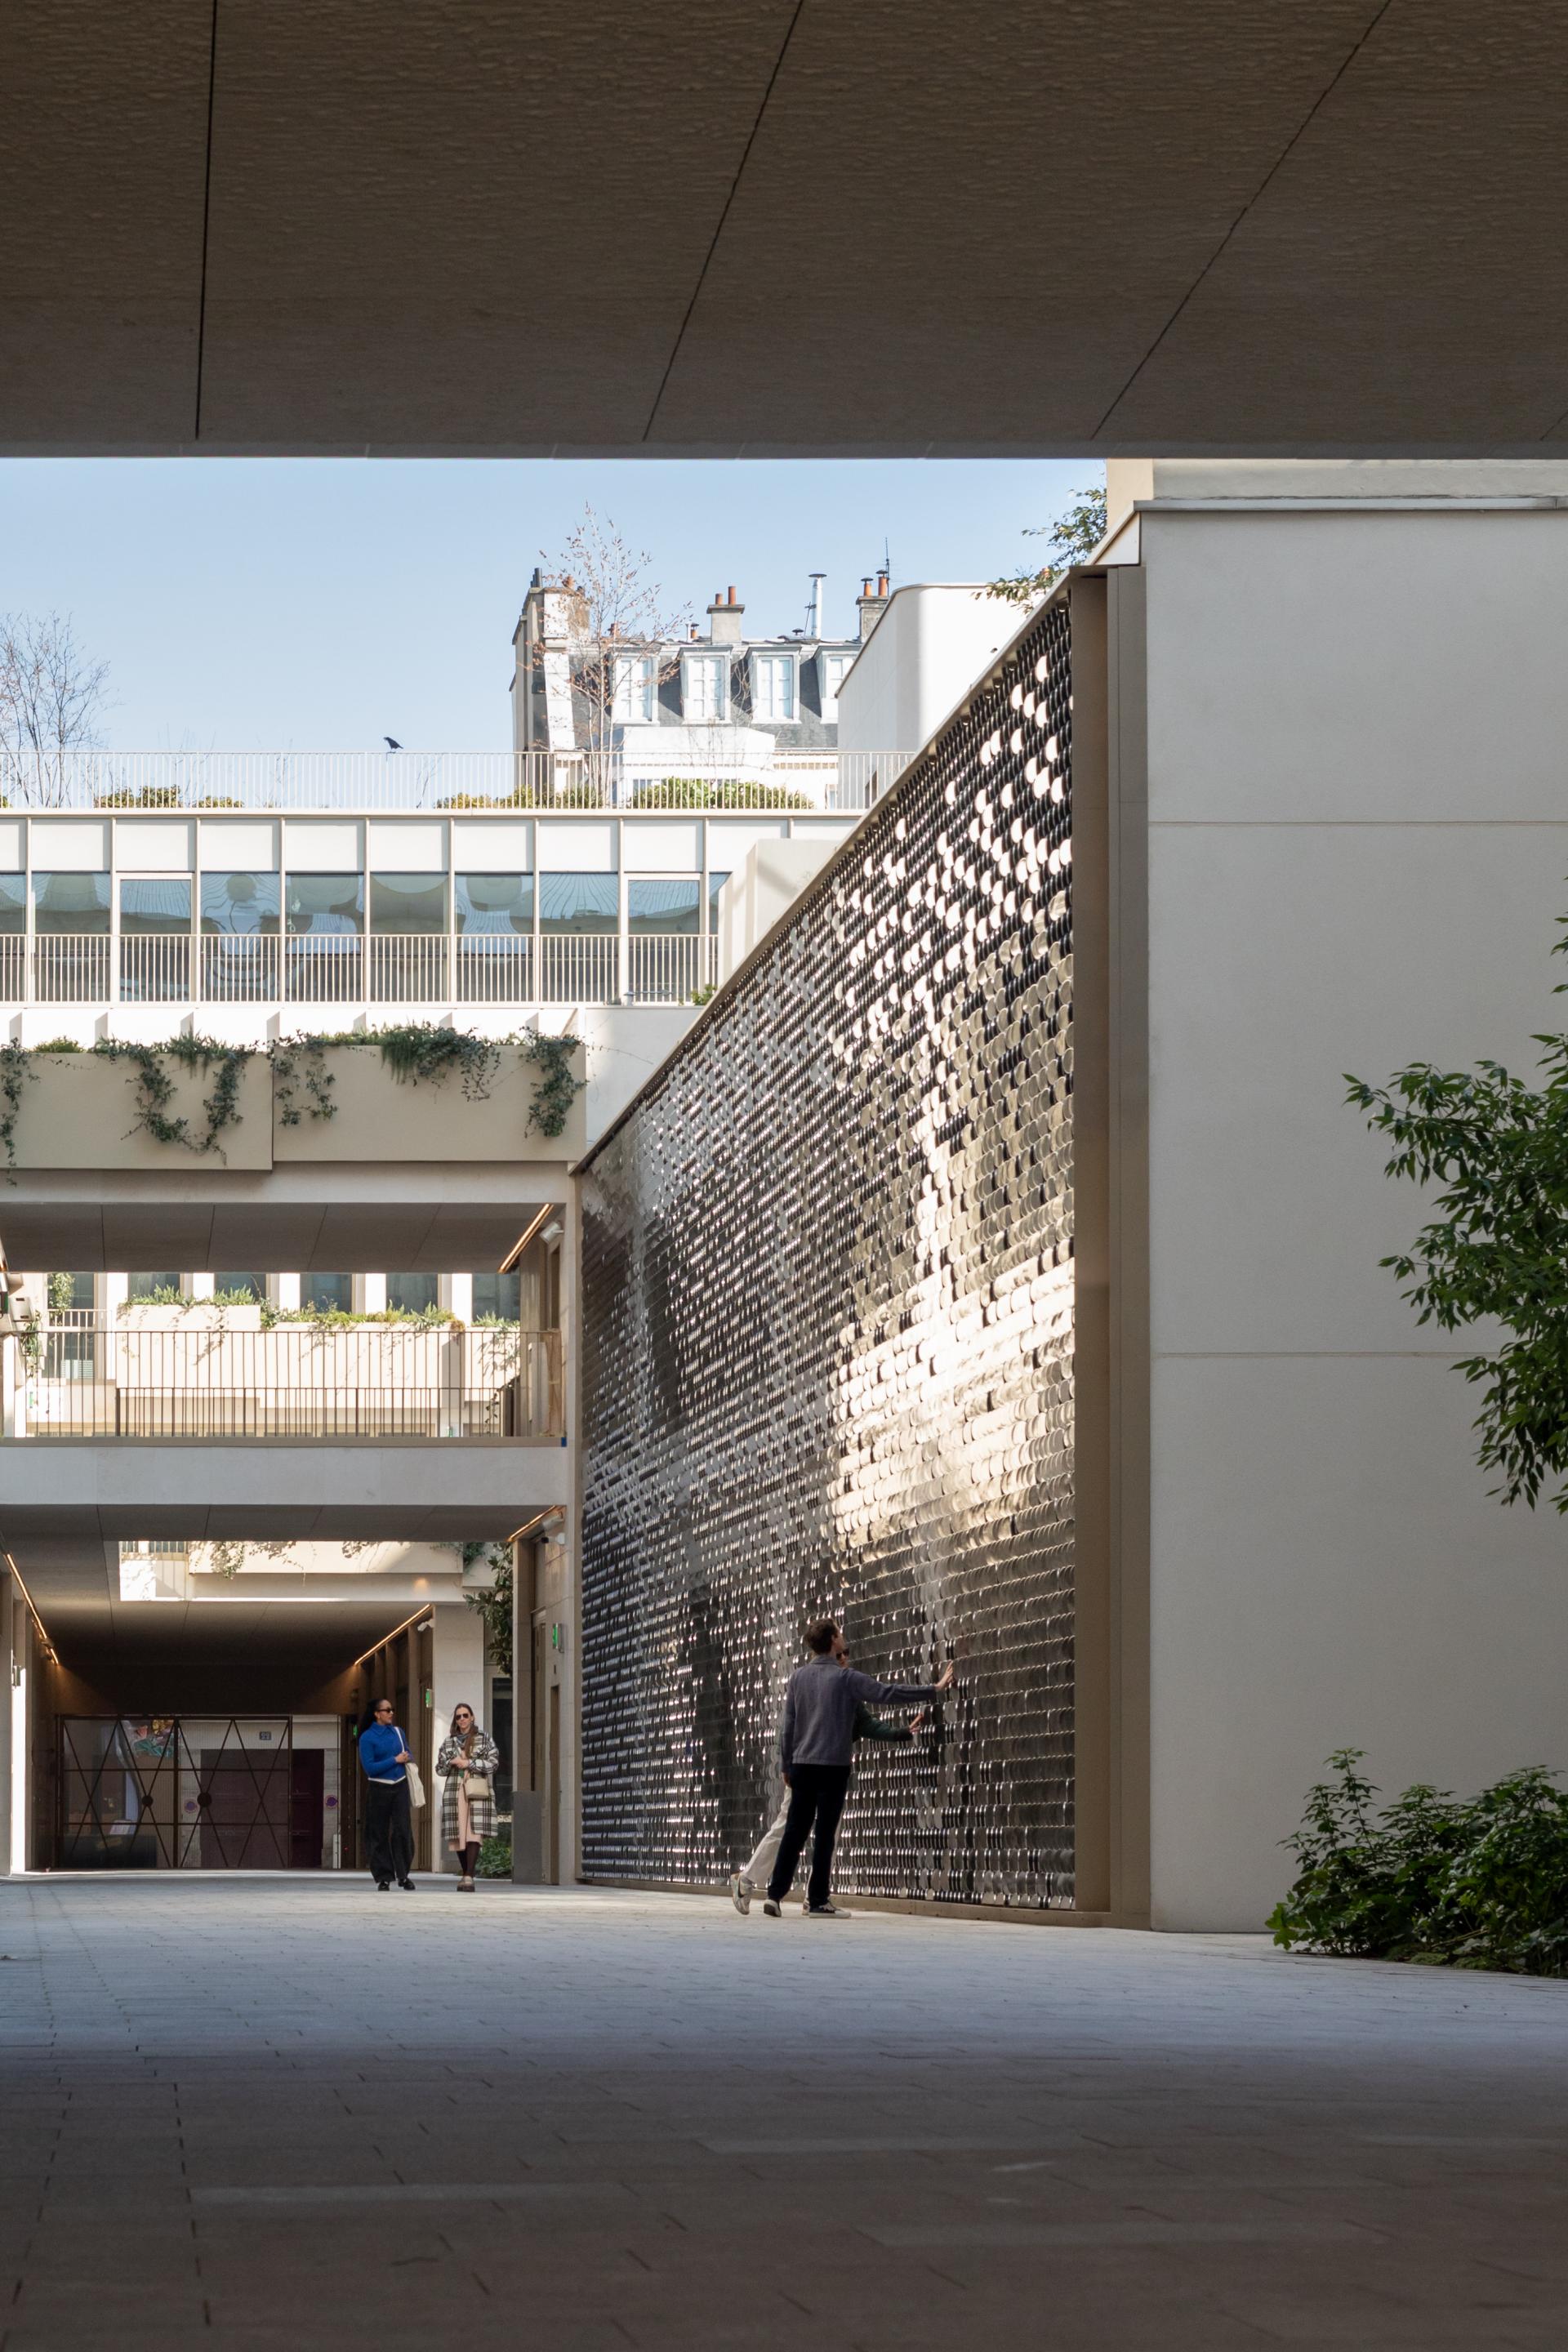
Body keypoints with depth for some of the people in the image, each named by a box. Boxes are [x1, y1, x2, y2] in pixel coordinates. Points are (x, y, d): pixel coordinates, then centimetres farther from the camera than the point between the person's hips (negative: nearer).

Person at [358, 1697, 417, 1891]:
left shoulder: (397, 1732, 9)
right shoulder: (367, 1737, -6)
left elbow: (408, 1754, 23)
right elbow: (369, 1768, -12)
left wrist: (407, 1759, 0)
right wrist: (395, 1760, -13)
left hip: (400, 1787, 3)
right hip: (379, 1789, -3)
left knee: (403, 1830, -5)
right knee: (379, 1835, 1)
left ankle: (403, 1875, 4)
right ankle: (384, 1878, 9)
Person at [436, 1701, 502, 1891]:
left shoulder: (484, 1738, 7)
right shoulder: (449, 1741, 15)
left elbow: (494, 1763, -1)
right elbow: (439, 1767, 15)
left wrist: (469, 1763, -8)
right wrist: (451, 1763, -5)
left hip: (477, 1791, -3)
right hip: (455, 1791, 3)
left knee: (474, 1833, -15)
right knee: (458, 1834, 0)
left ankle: (469, 1877, -20)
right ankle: (465, 1874, 15)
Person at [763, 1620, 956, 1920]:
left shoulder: (798, 1677, 7)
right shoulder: (846, 1678, -6)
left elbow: (787, 1726, 10)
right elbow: (889, 1693, -8)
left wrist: (787, 1766, 18)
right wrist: (934, 1690, -2)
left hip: (802, 1766, 4)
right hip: (833, 1767, -4)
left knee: (794, 1831, 7)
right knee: (824, 1834, 0)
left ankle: (776, 1894, -1)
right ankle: (818, 1901, 1)